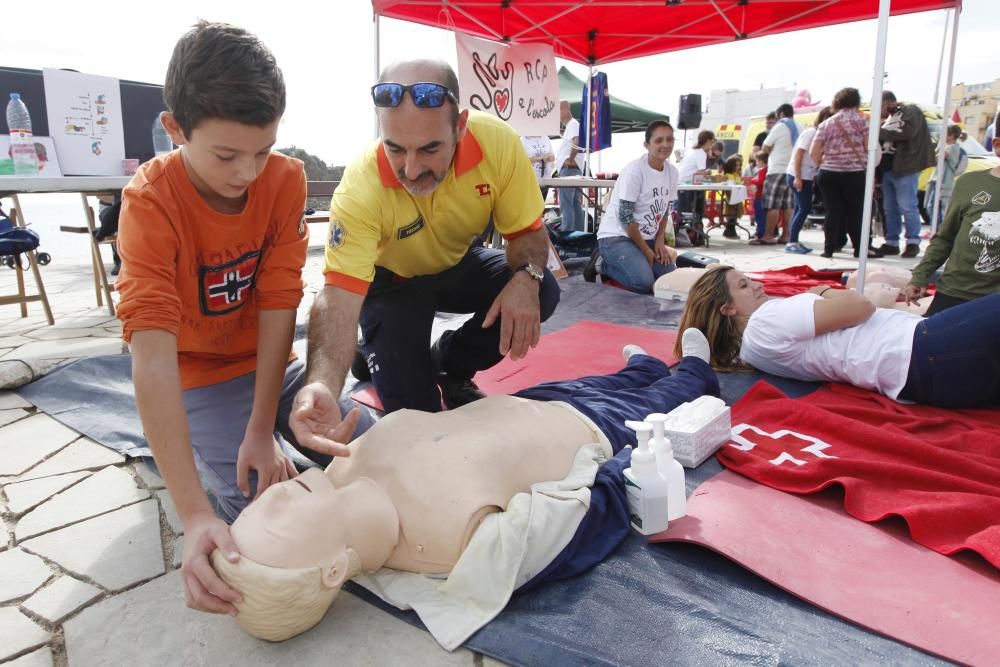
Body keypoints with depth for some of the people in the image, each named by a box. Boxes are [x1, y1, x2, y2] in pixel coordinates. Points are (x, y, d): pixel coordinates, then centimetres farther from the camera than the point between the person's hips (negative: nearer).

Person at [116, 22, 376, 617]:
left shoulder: (287, 178, -15)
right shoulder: (151, 202, -25)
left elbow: (279, 305, -17)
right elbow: (152, 355, -35)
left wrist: (263, 428, -24)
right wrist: (195, 515, -43)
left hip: (272, 362, 4)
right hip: (201, 379, -3)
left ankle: (238, 441, 19)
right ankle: (201, 449, 11)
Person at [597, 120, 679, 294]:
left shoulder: (672, 171, 3)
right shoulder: (634, 171, -18)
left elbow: (664, 211, 13)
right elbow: (625, 217, -19)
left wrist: (660, 241, -2)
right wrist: (646, 250, -14)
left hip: (647, 238, 7)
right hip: (617, 237, -7)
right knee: (644, 282, -28)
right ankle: (605, 266, -2)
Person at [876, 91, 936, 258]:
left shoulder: (910, 111, 0)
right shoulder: (889, 119, 24)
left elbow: (908, 131, -18)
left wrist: (880, 133, -16)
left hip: (905, 168, -8)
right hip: (888, 169, 8)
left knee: (907, 206, -8)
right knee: (890, 208, 7)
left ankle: (913, 242, -2)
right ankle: (891, 242, 11)